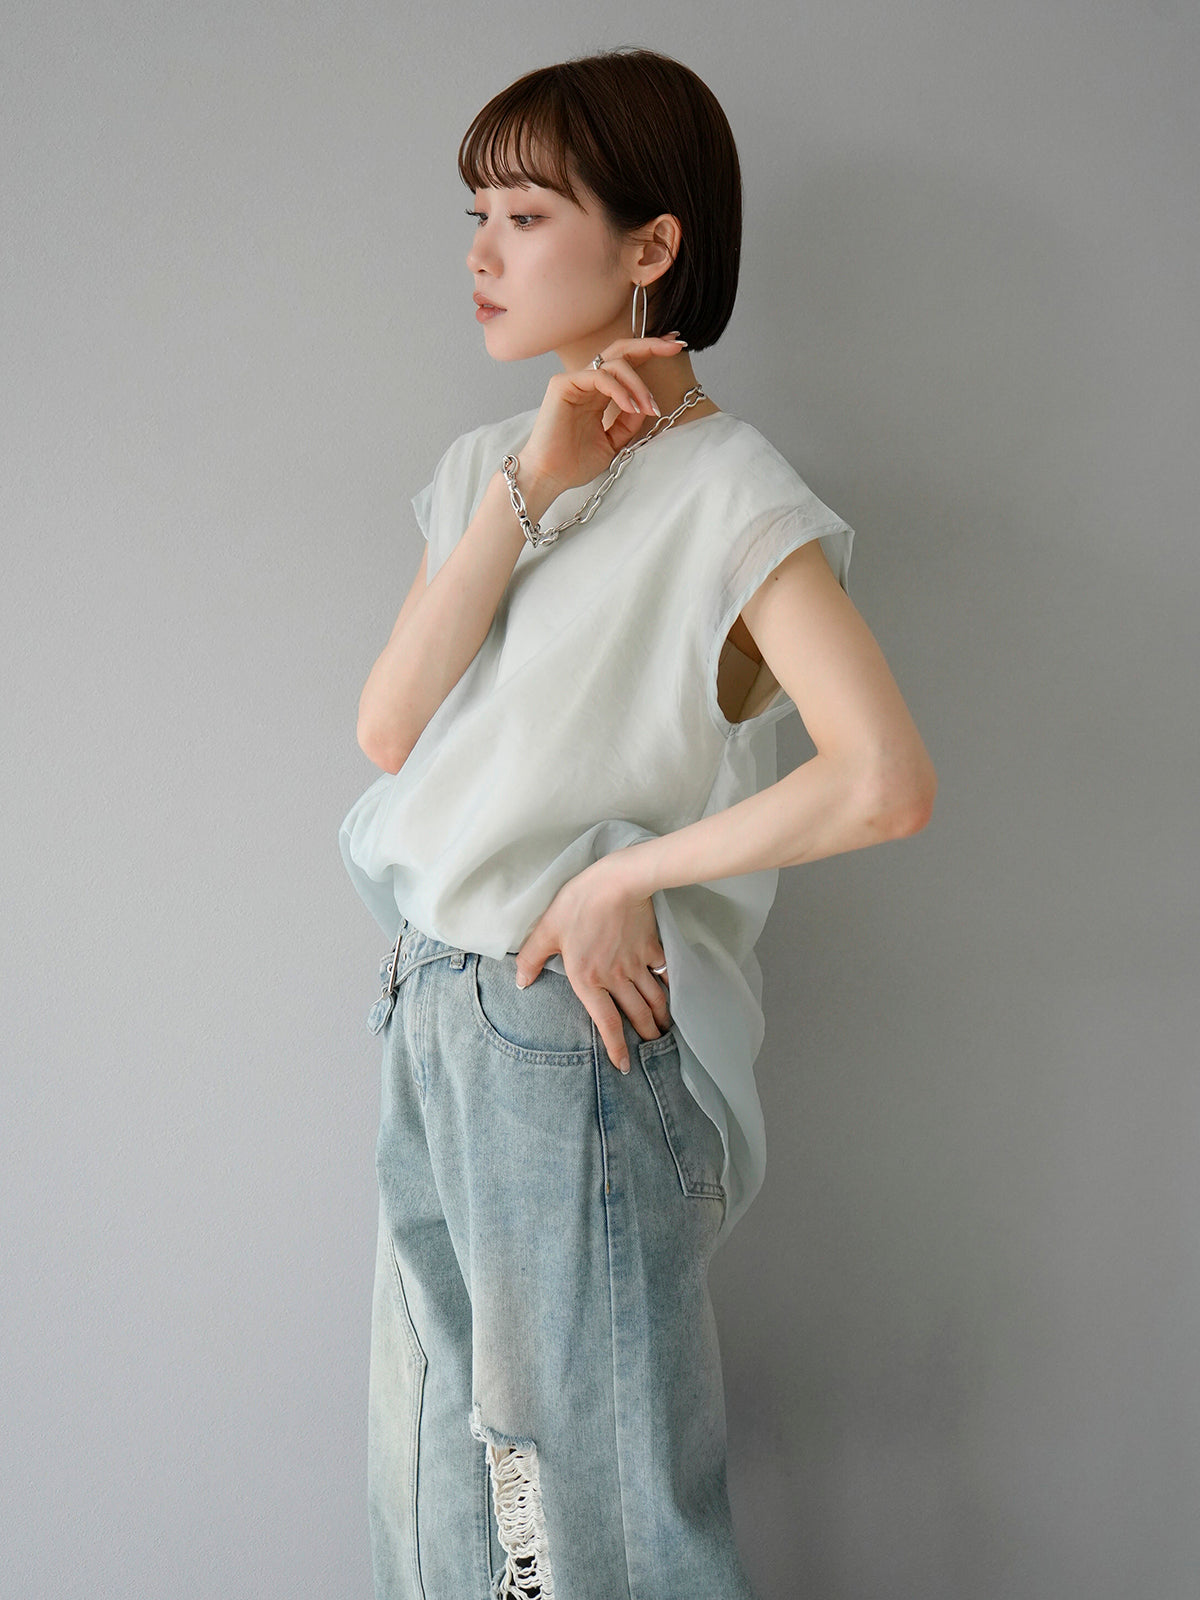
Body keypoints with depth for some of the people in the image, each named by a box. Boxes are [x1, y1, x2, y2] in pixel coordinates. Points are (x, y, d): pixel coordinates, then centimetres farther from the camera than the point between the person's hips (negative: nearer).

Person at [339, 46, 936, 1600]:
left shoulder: (729, 497, -14)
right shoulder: (480, 463, 8)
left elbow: (886, 781, -26)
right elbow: (388, 728, -5)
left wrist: (625, 875, -16)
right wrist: (526, 490, -12)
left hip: (585, 1031, -7)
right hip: (432, 1012, 8)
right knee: (438, 1460, 21)